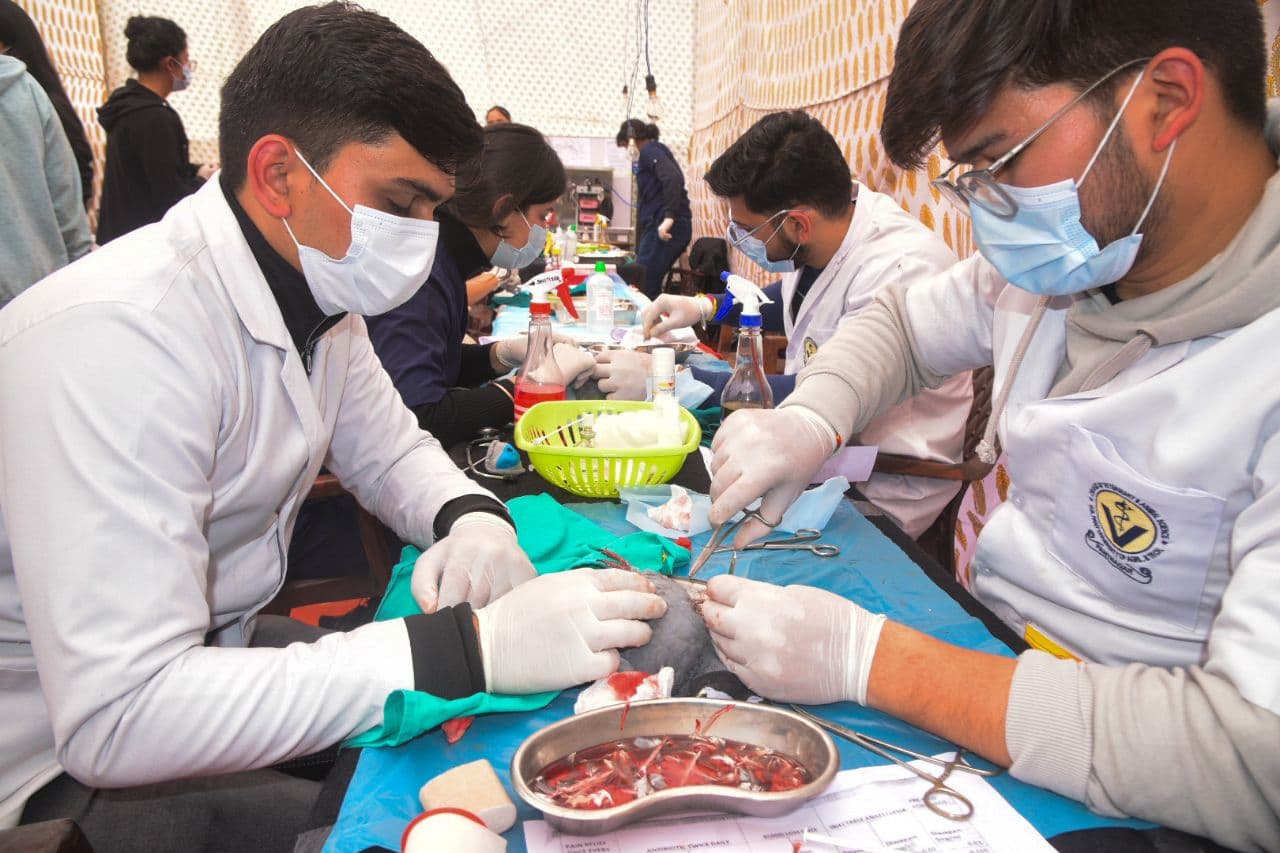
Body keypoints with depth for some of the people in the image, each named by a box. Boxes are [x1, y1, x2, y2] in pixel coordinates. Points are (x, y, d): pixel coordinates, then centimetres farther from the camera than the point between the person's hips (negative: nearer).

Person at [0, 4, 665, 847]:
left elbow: (390, 451, 9)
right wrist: (471, 648, -39)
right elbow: (116, 715, -35)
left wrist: (473, 517, -14)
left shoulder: (315, 289, -4)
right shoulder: (114, 335, -30)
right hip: (72, 759, -7)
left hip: (225, 646, 7)